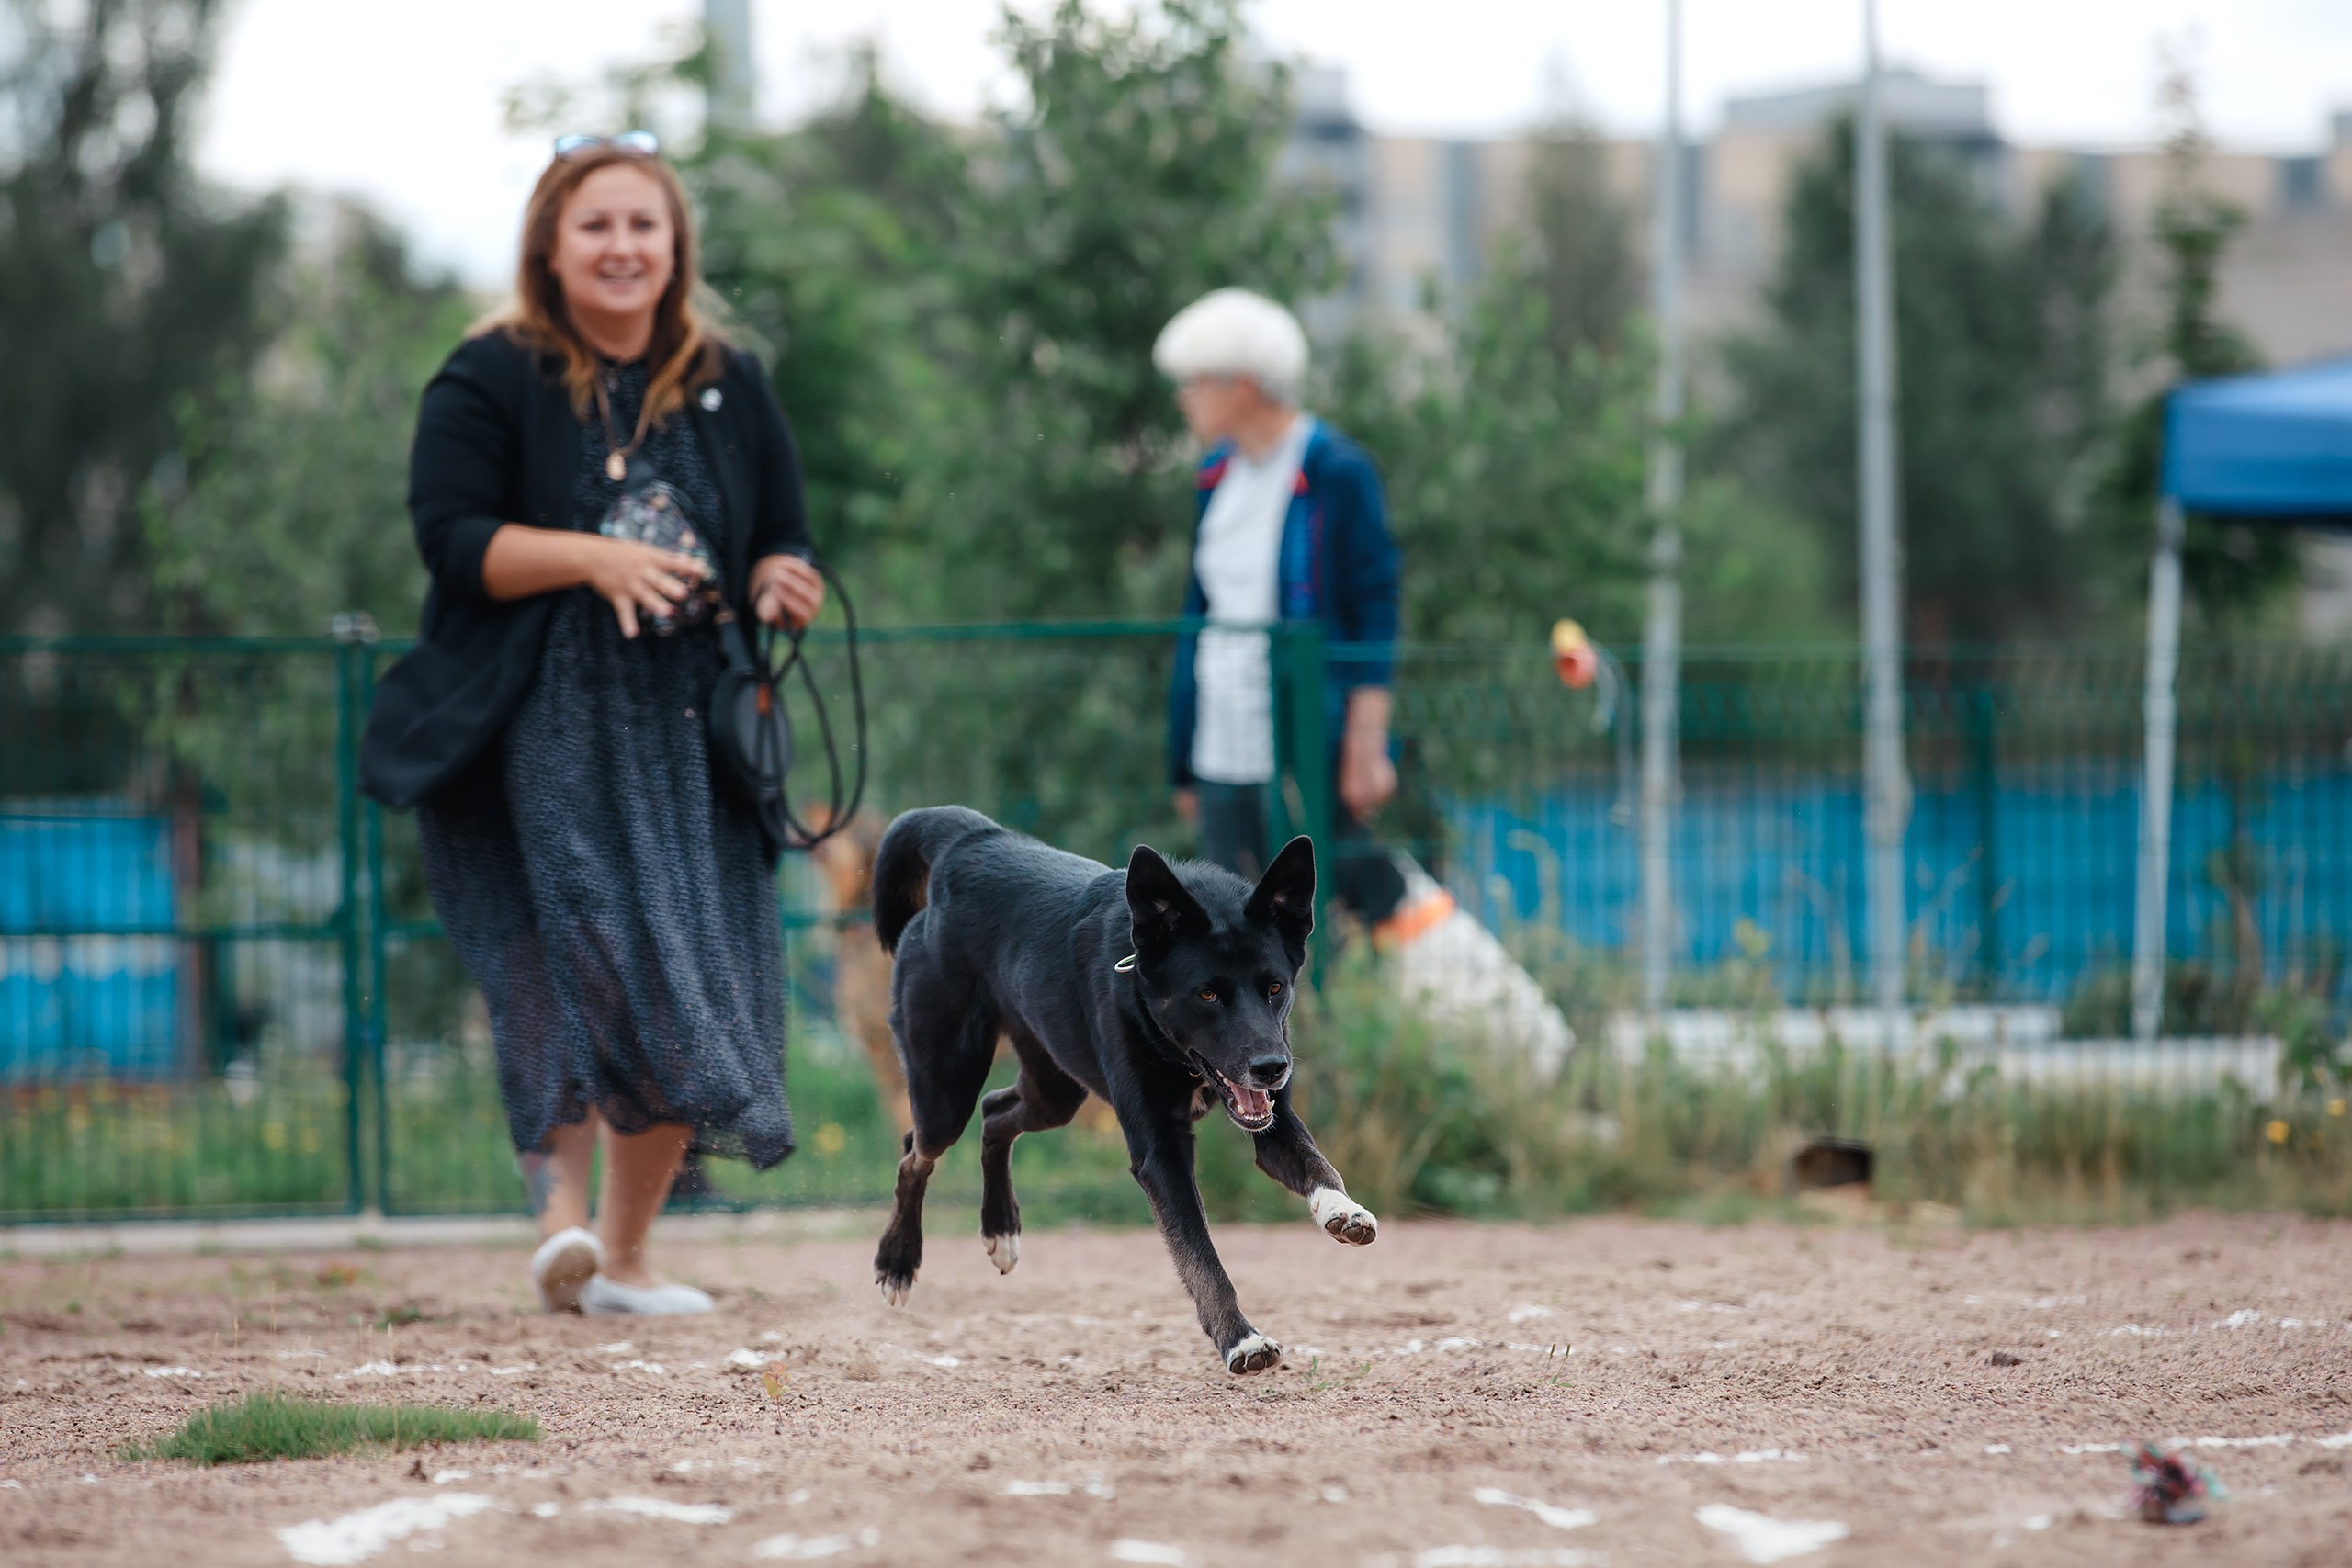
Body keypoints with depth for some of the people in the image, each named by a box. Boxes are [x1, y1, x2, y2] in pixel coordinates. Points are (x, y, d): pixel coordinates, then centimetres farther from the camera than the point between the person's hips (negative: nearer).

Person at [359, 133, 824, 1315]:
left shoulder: (730, 389, 15)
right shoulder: (489, 382, 2)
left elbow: (784, 547, 18)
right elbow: (452, 538, -8)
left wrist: (781, 584, -6)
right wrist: (594, 558, -21)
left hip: (690, 731, 4)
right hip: (544, 725, -4)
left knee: (689, 996, 0)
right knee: (584, 950, -22)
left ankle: (624, 1251, 8)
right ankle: (560, 1203, -22)